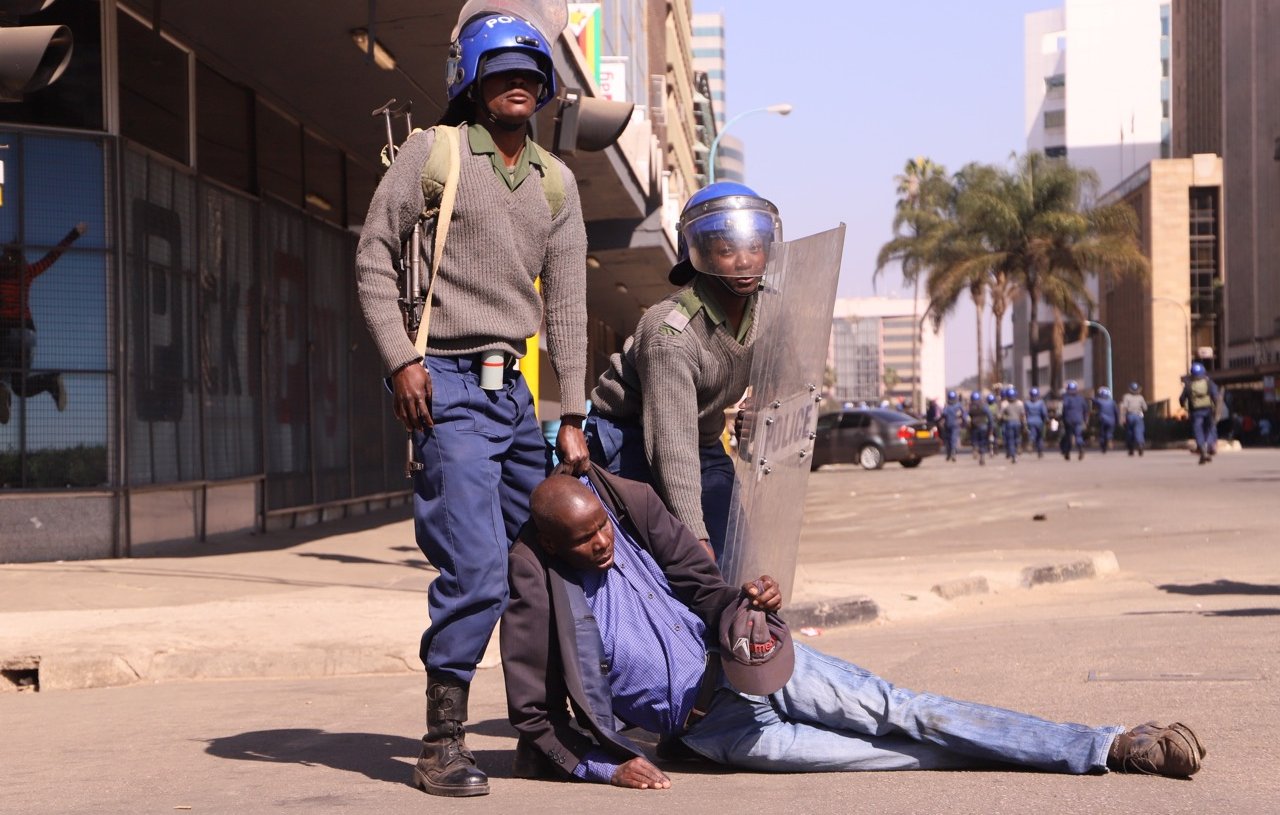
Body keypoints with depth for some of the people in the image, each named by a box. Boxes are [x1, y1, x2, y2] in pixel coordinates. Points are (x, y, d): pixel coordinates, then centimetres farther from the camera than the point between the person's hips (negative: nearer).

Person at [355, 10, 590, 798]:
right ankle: (442, 745, -8)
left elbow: (567, 307, 10)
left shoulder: (557, 182, 13)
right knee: (477, 566, -16)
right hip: (447, 385, -7)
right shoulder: (432, 152, -1)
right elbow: (374, 255, -1)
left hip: (513, 388, 7)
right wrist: (401, 358, -12)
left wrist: (574, 419, 5)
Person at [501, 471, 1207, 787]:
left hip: (739, 662, 3)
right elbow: (533, 717, -7)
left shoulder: (635, 512, -4)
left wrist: (745, 604, -12)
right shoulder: (536, 593, -14)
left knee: (900, 714, -13)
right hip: (704, 724, -3)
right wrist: (605, 766, -19)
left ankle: (1110, 746, -14)